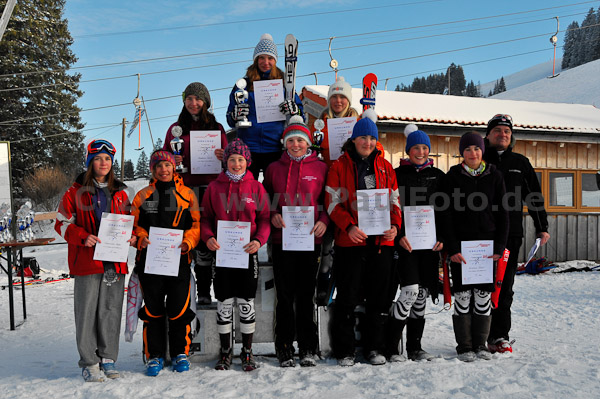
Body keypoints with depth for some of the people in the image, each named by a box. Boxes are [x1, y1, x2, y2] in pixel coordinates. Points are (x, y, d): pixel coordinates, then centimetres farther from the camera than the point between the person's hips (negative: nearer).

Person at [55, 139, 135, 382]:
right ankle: (89, 363, 10)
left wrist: (131, 236, 2)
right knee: (87, 312, -1)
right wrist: (83, 237, -15)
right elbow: (62, 223, 1)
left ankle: (107, 359, 18)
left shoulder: (120, 193, 14)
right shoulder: (76, 191, 3)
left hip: (115, 260, 4)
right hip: (87, 261, -3)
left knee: (111, 310, 7)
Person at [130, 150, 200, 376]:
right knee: (153, 308, 2)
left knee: (179, 307, -1)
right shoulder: (143, 195, 12)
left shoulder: (187, 194, 9)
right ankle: (154, 356, 15)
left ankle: (180, 353, 16)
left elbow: (196, 223, 6)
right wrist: (141, 238, -9)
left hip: (179, 258, -1)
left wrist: (188, 241, -12)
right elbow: (134, 224, 11)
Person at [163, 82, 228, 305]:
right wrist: (171, 161, -6)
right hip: (183, 188, 1)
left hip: (208, 188, -1)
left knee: (205, 241, -4)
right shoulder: (176, 129, 16)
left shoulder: (216, 127, 14)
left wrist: (223, 157, -10)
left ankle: (204, 293, 1)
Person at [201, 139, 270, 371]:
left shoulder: (256, 187, 4)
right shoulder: (215, 187, 6)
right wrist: (208, 237, -10)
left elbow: (265, 218, 4)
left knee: (246, 303, 5)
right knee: (224, 303, 6)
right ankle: (225, 352, 20)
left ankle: (247, 352, 19)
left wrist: (259, 240, -13)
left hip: (247, 252, 0)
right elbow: (205, 217, 8)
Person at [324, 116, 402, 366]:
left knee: (379, 297, 9)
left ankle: (374, 347, 22)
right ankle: (344, 350, 14)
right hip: (350, 240, -3)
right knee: (348, 297, 1)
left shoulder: (385, 167, 14)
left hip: (381, 241, 3)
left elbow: (394, 200, 15)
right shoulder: (340, 166, 4)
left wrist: (394, 225, -2)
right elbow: (332, 202, -2)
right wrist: (349, 226, -16)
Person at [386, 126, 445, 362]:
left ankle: (415, 347, 17)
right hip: (406, 242, -4)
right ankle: (392, 347, -4)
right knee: (411, 290, -14)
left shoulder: (438, 176, 12)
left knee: (423, 293, 7)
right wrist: (399, 235, -13)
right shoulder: (398, 175, 3)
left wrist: (442, 237, 1)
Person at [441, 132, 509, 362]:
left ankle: (480, 344, 18)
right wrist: (452, 248, -11)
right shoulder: (452, 177, 1)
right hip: (460, 244, -2)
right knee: (463, 295, 0)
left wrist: (499, 246, -3)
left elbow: (502, 213, 6)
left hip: (487, 244, 2)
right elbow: (446, 215, -3)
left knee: (484, 295, 5)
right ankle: (464, 346, 11)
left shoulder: (494, 176, 6)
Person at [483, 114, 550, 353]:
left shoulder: (520, 163, 14)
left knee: (504, 287, 4)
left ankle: (499, 336, 11)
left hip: (511, 236, 2)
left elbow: (534, 197, 17)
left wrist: (542, 228, 11)